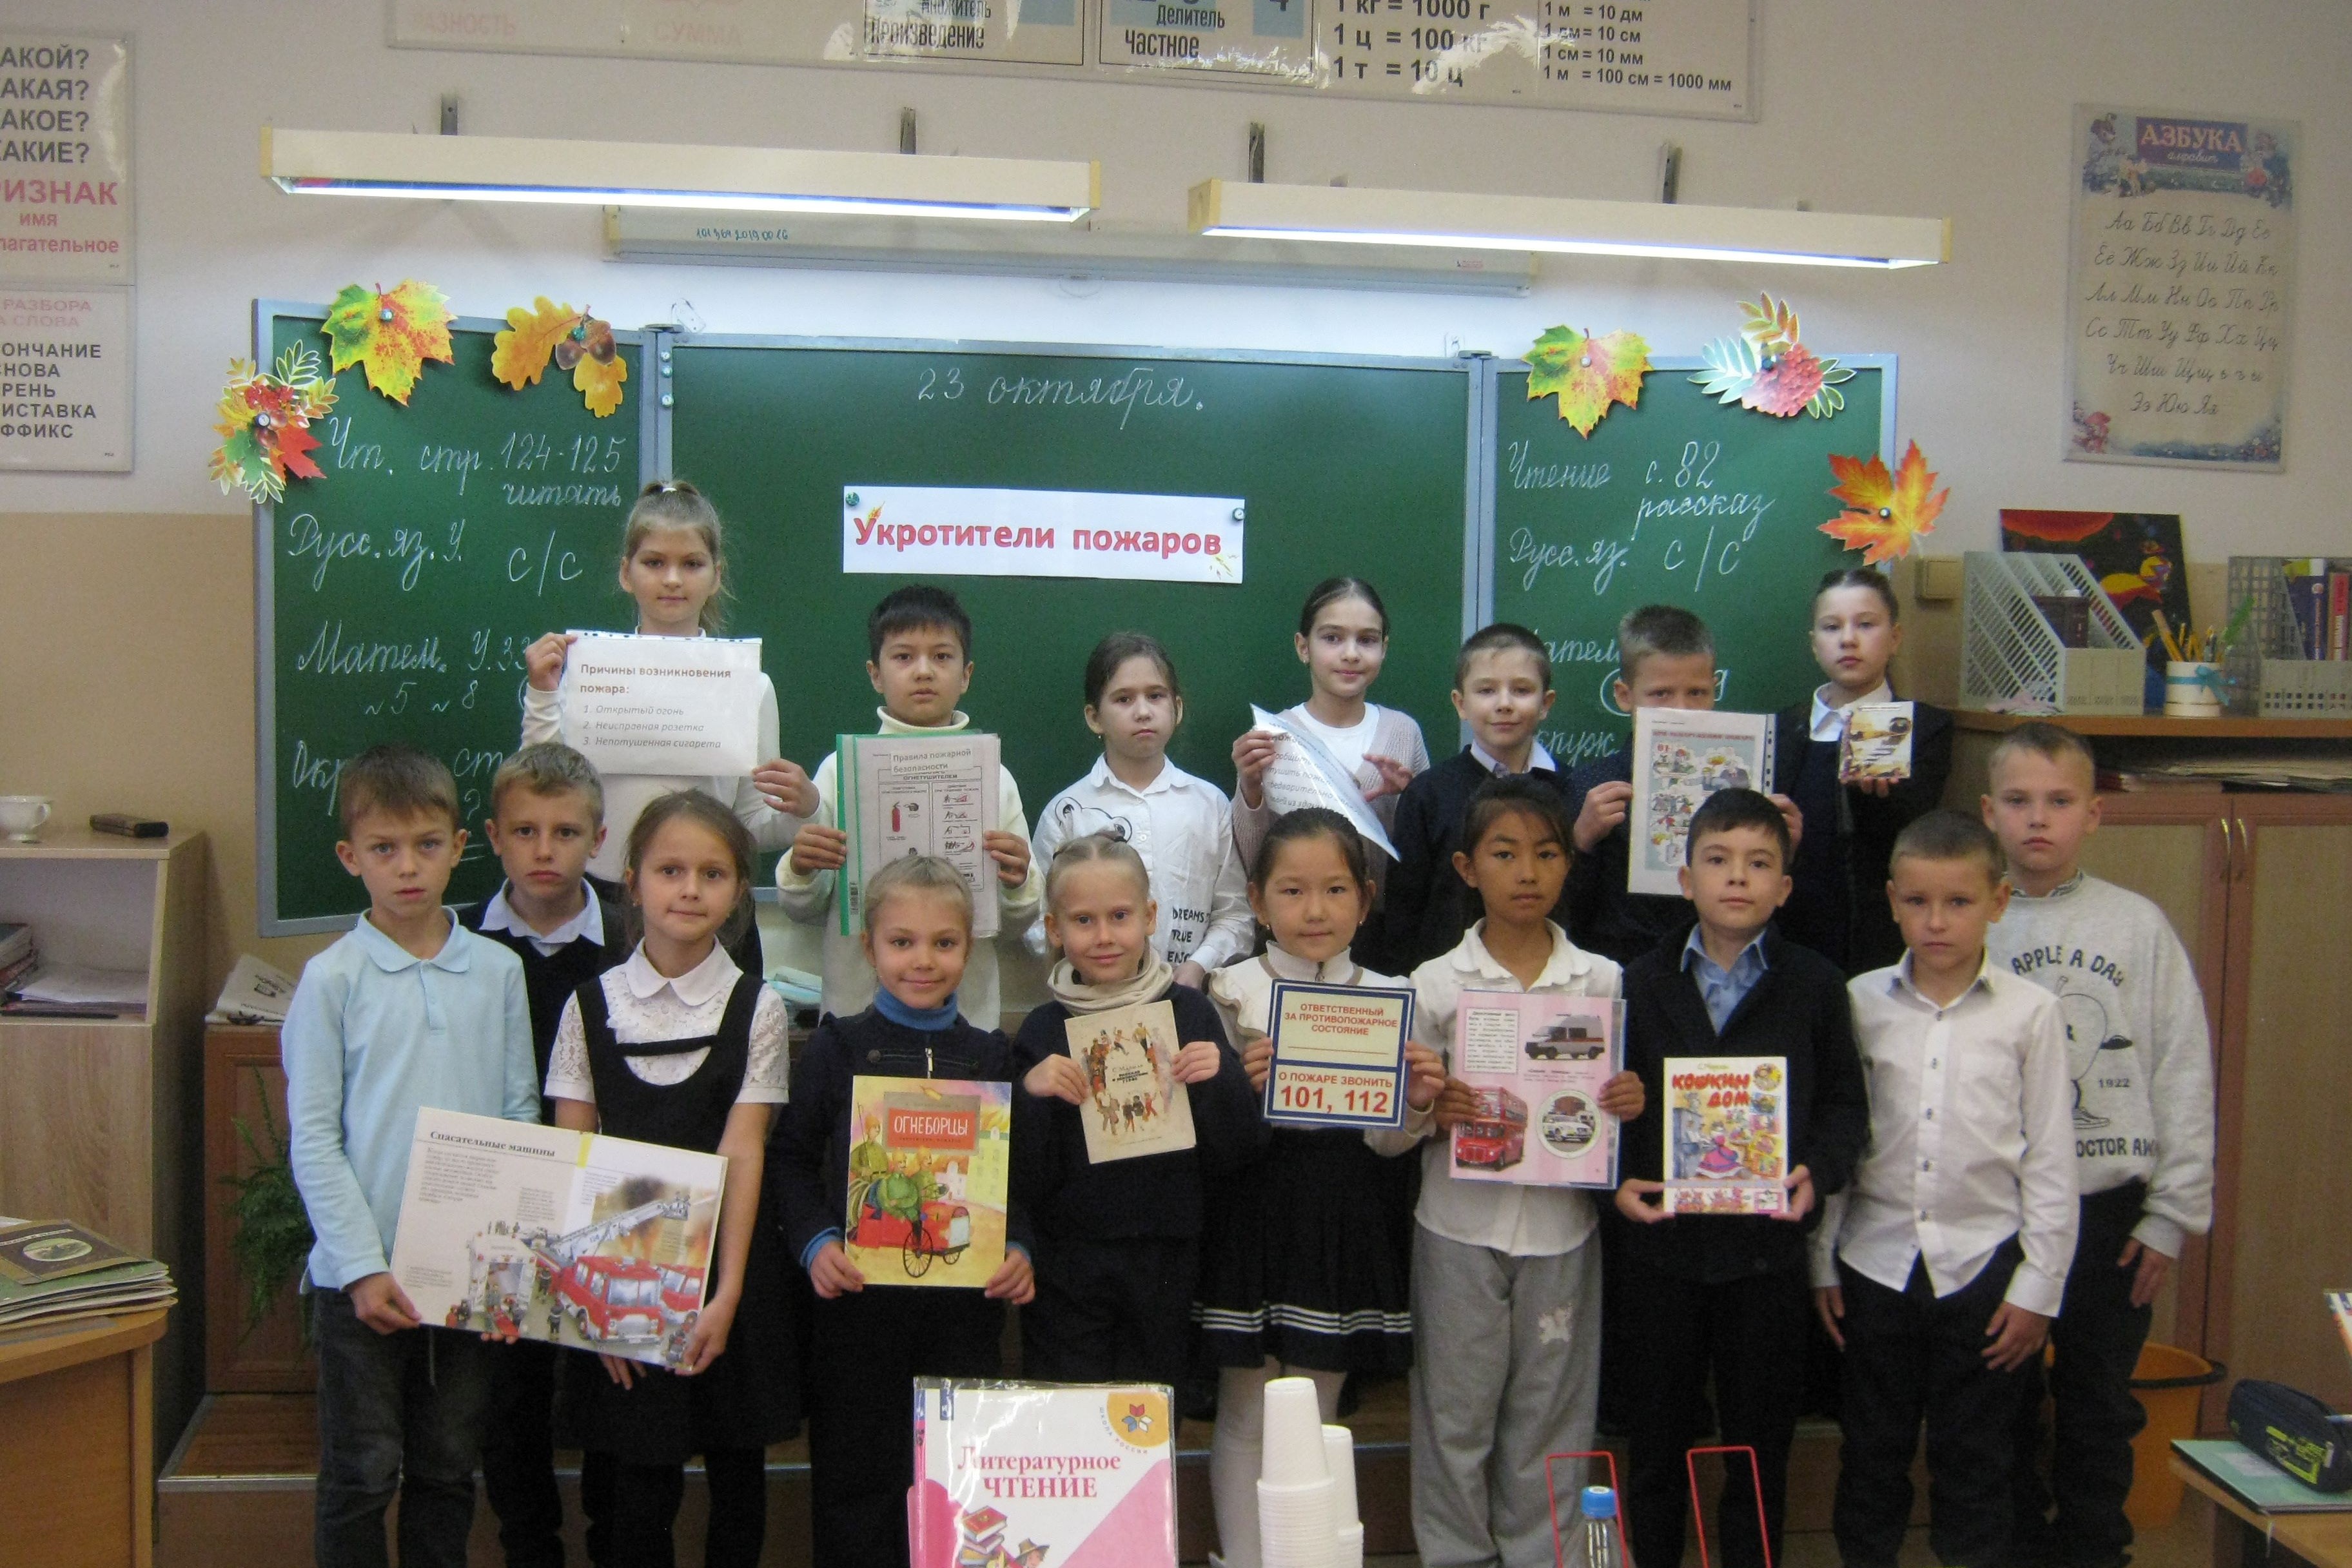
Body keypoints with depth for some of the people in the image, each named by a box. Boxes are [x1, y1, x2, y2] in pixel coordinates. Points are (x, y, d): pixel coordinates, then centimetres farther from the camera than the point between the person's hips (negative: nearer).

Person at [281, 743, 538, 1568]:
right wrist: (363, 1266, -12)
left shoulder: (498, 971, 2)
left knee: (448, 1469, 15)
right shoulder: (331, 979, -5)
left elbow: (522, 1115, 5)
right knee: (362, 1475, 7)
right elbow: (312, 1140, -6)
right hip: (363, 1274, -2)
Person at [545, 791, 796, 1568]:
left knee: (738, 1481, 10)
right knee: (633, 1490, 2)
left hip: (720, 1266, 0)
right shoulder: (592, 1005, 1)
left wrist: (727, 1294, -13)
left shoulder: (756, 1008, -1)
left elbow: (742, 1153, -7)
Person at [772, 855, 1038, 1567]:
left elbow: (1022, 1173, 8)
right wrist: (813, 1240, -14)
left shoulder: (992, 1056, 7)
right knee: (856, 1481, 6)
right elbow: (792, 1157, 0)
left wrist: (1018, 1249, -7)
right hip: (857, 1300, -1)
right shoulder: (837, 1048, 2)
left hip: (966, 1302, 2)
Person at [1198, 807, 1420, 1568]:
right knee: (1246, 1416, 7)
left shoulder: (1390, 996, 3)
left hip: (1345, 1219, 2)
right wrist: (1242, 1085, -23)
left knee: (1315, 1419, 13)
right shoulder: (1231, 991, -4)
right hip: (1254, 1215, -2)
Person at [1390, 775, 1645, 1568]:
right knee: (1455, 1413, 8)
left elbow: (1621, 1100, 11)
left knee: (1551, 1415, 11)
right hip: (1460, 1227, -1)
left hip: (1560, 1227, 1)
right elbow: (1384, 1135, -1)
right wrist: (1423, 1108, -22)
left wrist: (1632, 1104, -11)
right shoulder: (1435, 983, -3)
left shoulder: (1602, 981, 1)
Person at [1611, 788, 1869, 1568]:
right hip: (1660, 1242, 1)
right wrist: (1617, 1181, -13)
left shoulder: (1816, 985, 3)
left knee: (1760, 1445, 10)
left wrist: (1820, 1171, -15)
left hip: (1768, 1247, 0)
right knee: (1657, 1440, 12)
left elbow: (1844, 1101, 2)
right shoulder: (1641, 983, 4)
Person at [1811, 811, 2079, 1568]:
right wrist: (1821, 1262, 5)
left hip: (1983, 1263, -1)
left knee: (1975, 1462, 9)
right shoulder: (1860, 1002, 0)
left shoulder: (2030, 1011, -3)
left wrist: (2039, 1286, -2)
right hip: (1875, 1260, 2)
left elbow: (2051, 1158, 0)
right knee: (1871, 1451, 13)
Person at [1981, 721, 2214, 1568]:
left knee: (2101, 1413, 12)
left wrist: (2173, 1213, 0)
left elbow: (2185, 1073, 1)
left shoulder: (2139, 926, -1)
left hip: (2108, 1209, 0)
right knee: (2002, 1409, 12)